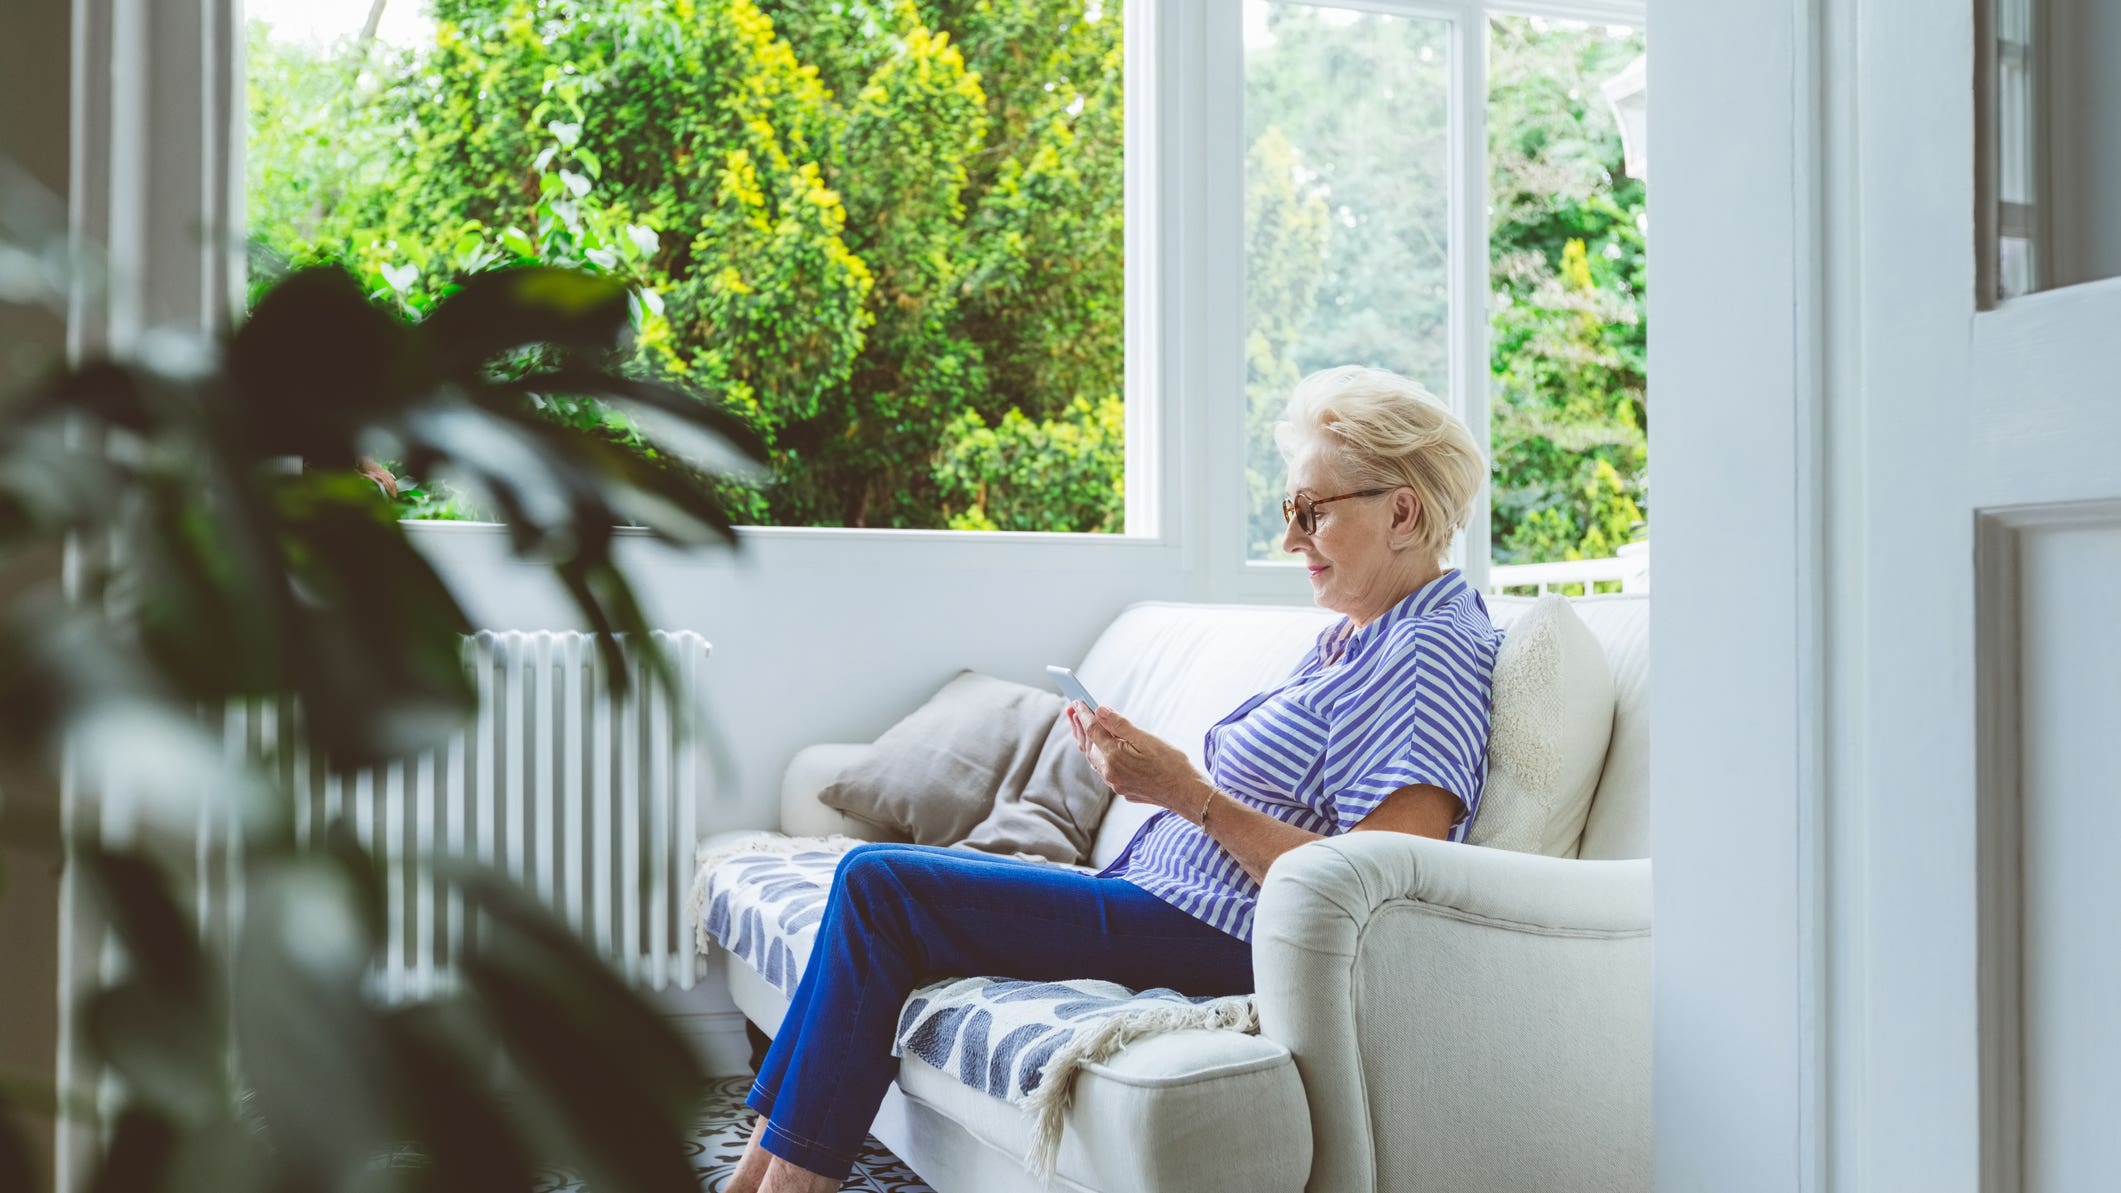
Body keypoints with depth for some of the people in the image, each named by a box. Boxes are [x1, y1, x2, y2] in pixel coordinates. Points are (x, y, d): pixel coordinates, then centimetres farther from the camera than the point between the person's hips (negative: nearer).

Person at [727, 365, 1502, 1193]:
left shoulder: (1430, 653, -16)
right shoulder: (1360, 635, 15)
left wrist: (1187, 794, -23)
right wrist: (1143, 769, 1)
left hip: (1211, 937, -11)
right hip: (1157, 892, 11)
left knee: (877, 883, -11)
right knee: (879, 887, 8)